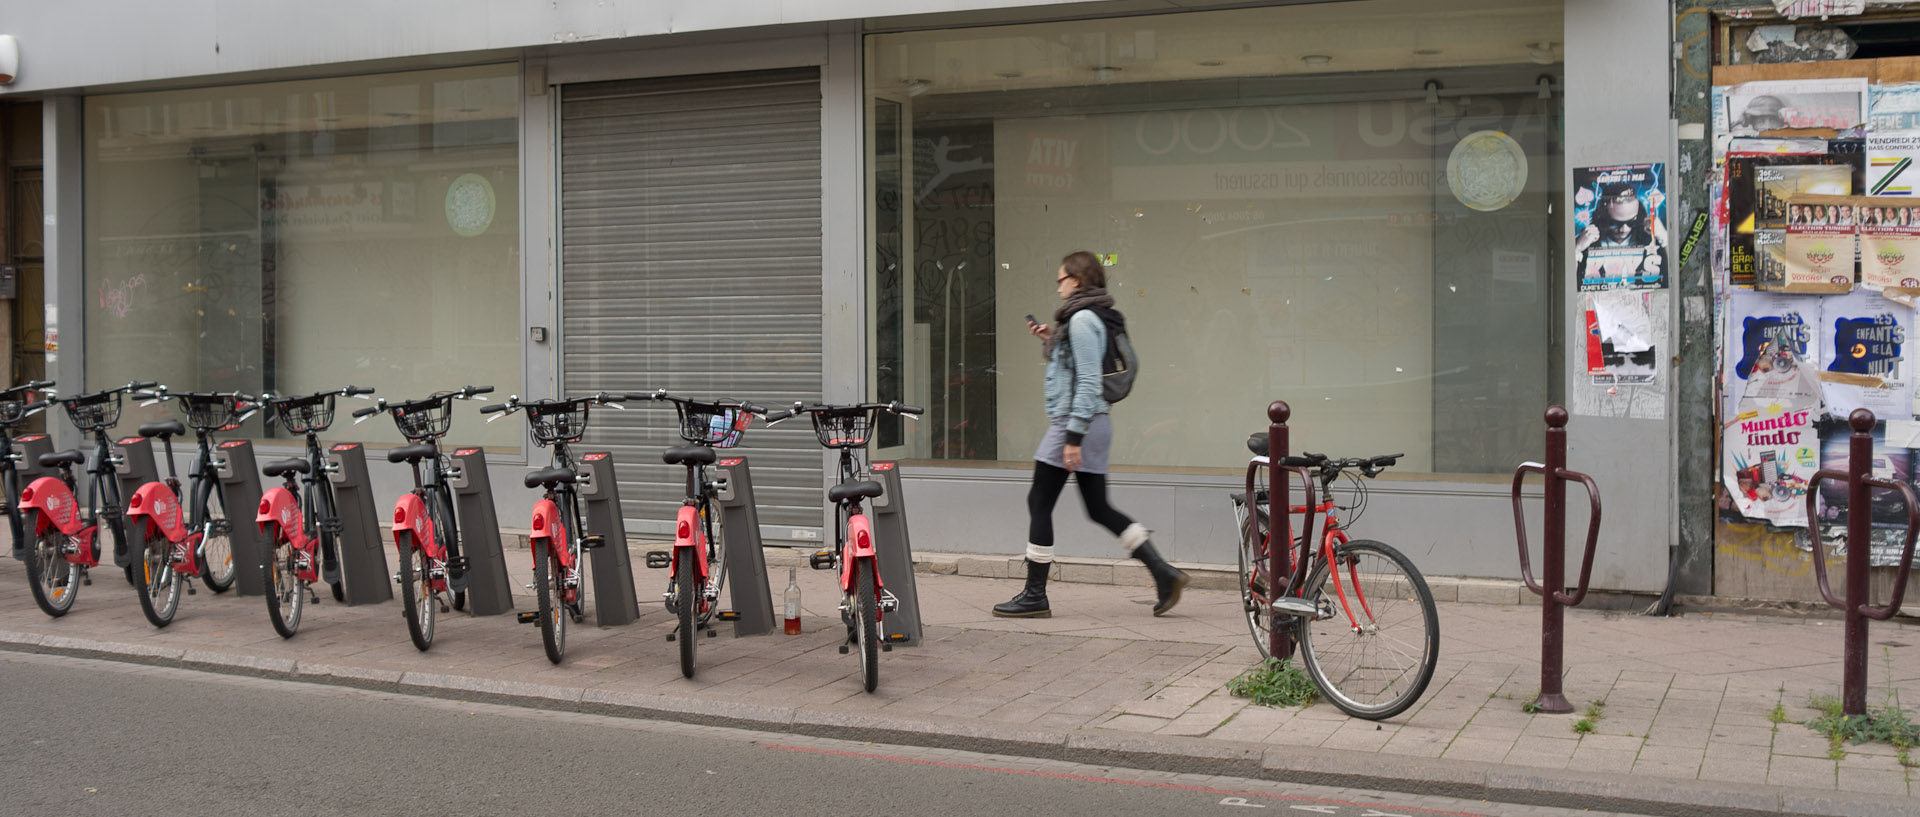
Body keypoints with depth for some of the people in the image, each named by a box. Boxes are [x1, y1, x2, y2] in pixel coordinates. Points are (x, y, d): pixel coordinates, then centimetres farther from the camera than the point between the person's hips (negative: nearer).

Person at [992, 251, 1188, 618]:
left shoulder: (1082, 319, -13)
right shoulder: (1089, 318, 16)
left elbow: (1088, 381, -19)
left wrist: (1073, 436, -22)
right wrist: (1051, 341, 16)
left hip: (1074, 422, -10)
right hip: (1094, 424, 10)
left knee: (1039, 502, -2)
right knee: (1099, 509, 12)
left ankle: (1035, 595, 4)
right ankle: (1163, 573, 9)